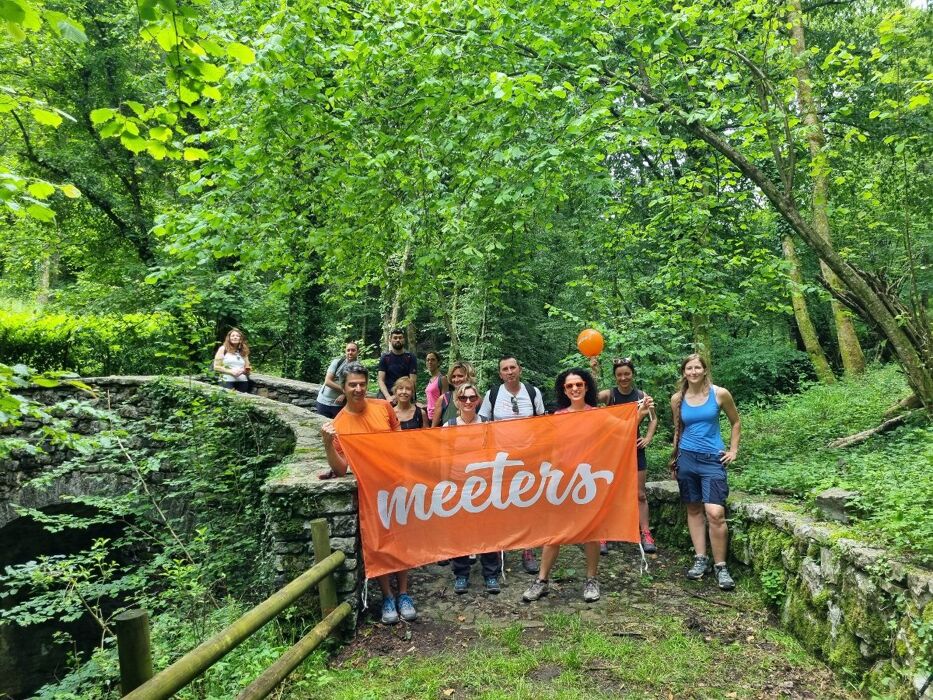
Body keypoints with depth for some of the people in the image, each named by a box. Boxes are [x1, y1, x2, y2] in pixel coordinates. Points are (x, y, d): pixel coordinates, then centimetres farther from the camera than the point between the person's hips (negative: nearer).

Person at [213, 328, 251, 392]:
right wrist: (231, 372, -10)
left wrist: (247, 371, 0)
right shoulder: (223, 349, 6)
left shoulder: (244, 351, 16)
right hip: (227, 382, -3)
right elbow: (216, 367, 0)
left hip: (243, 382, 3)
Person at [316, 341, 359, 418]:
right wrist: (344, 391, -18)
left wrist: (344, 395, -22)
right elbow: (327, 381, -13)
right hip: (324, 401, 0)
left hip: (339, 404, 0)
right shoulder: (338, 361, -7)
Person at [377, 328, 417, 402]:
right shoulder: (385, 357, 8)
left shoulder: (410, 357, 5)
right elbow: (381, 380, 1)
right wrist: (388, 396, -17)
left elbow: (413, 381, -2)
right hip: (386, 393, 1)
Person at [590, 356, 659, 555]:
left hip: (634, 448, 2)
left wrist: (648, 437, 0)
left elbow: (653, 419, 14)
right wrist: (593, 372, -36)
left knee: (640, 494, 7)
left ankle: (645, 534, 17)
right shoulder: (609, 394, -8)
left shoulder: (641, 395, -2)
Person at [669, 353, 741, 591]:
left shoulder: (720, 394, -4)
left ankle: (721, 566, -1)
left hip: (713, 459, -3)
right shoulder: (677, 399, 3)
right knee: (694, 510, 8)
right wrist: (674, 460, 17)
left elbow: (736, 422, 10)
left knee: (715, 513, -13)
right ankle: (700, 559, 18)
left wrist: (733, 450, 5)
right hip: (687, 458, 3)